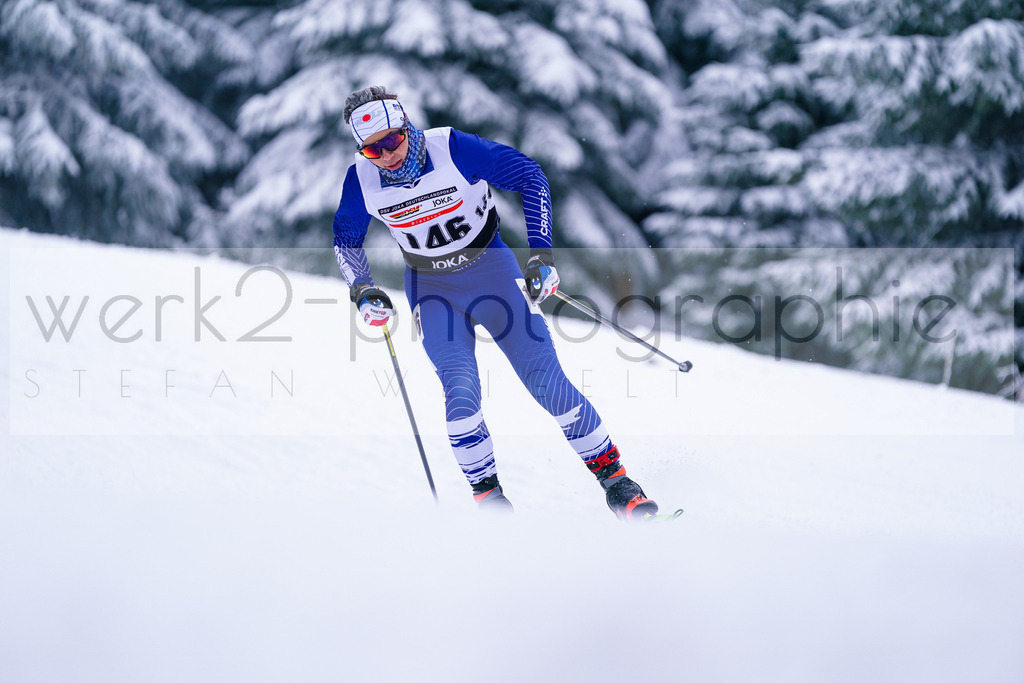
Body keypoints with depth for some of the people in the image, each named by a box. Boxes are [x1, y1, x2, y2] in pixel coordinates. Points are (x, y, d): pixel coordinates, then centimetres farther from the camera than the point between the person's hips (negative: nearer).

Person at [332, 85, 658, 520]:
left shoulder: (453, 149, -24)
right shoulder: (361, 180, -15)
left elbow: (529, 176, -15)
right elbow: (346, 238, 6)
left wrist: (541, 254, -20)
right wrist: (362, 292, -8)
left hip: (491, 269, -1)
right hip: (432, 287, 2)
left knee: (546, 381, -7)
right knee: (460, 389, -19)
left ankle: (612, 477, 5)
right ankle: (487, 495, -4)